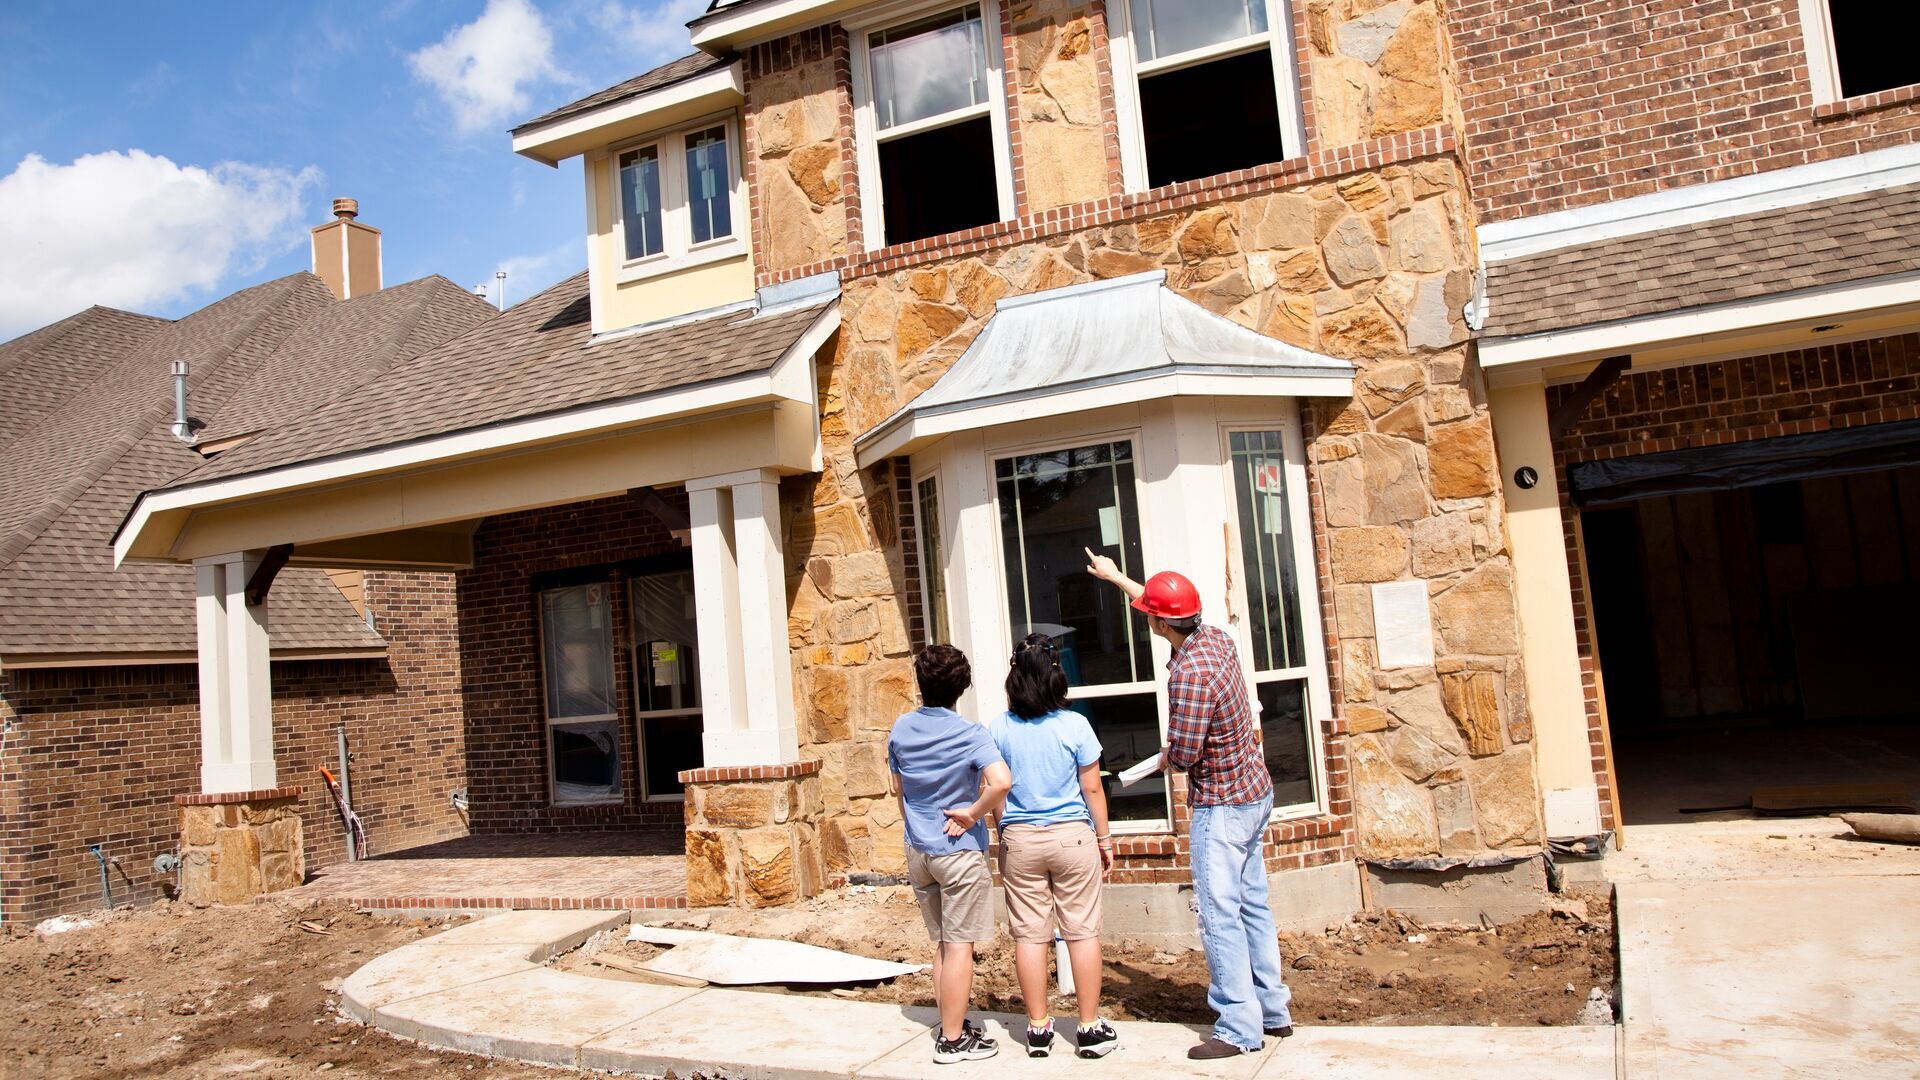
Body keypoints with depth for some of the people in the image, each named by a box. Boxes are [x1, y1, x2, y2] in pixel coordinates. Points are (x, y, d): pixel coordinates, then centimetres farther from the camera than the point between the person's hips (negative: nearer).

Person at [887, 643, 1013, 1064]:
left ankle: (950, 1025, 27)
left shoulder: (901, 729, 1)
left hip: (918, 851, 6)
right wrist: (972, 814, -15)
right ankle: (953, 1039, 8)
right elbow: (1001, 782, -30)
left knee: (941, 943, 17)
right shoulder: (969, 733, -15)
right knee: (960, 945, 2)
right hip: (959, 851, -6)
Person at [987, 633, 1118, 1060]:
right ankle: (1090, 1028, 13)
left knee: (1029, 935, 9)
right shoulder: (1074, 725, -8)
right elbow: (1092, 789, -3)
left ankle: (1038, 1028, 17)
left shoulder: (999, 729, -4)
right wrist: (1104, 839, 8)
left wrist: (1003, 840, 11)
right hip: (1072, 836, -1)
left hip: (1019, 840, 2)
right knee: (1082, 931, 7)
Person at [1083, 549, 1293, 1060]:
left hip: (1221, 805, -10)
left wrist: (1165, 756, 0)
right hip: (1254, 790, 10)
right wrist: (1115, 576, 32)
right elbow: (1172, 609, 21)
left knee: (1220, 914, -3)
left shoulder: (1189, 672, -26)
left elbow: (1184, 754, -24)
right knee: (1253, 904, 16)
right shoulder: (1215, 637, 1)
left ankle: (1239, 1028, 2)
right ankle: (1274, 1009, 25)